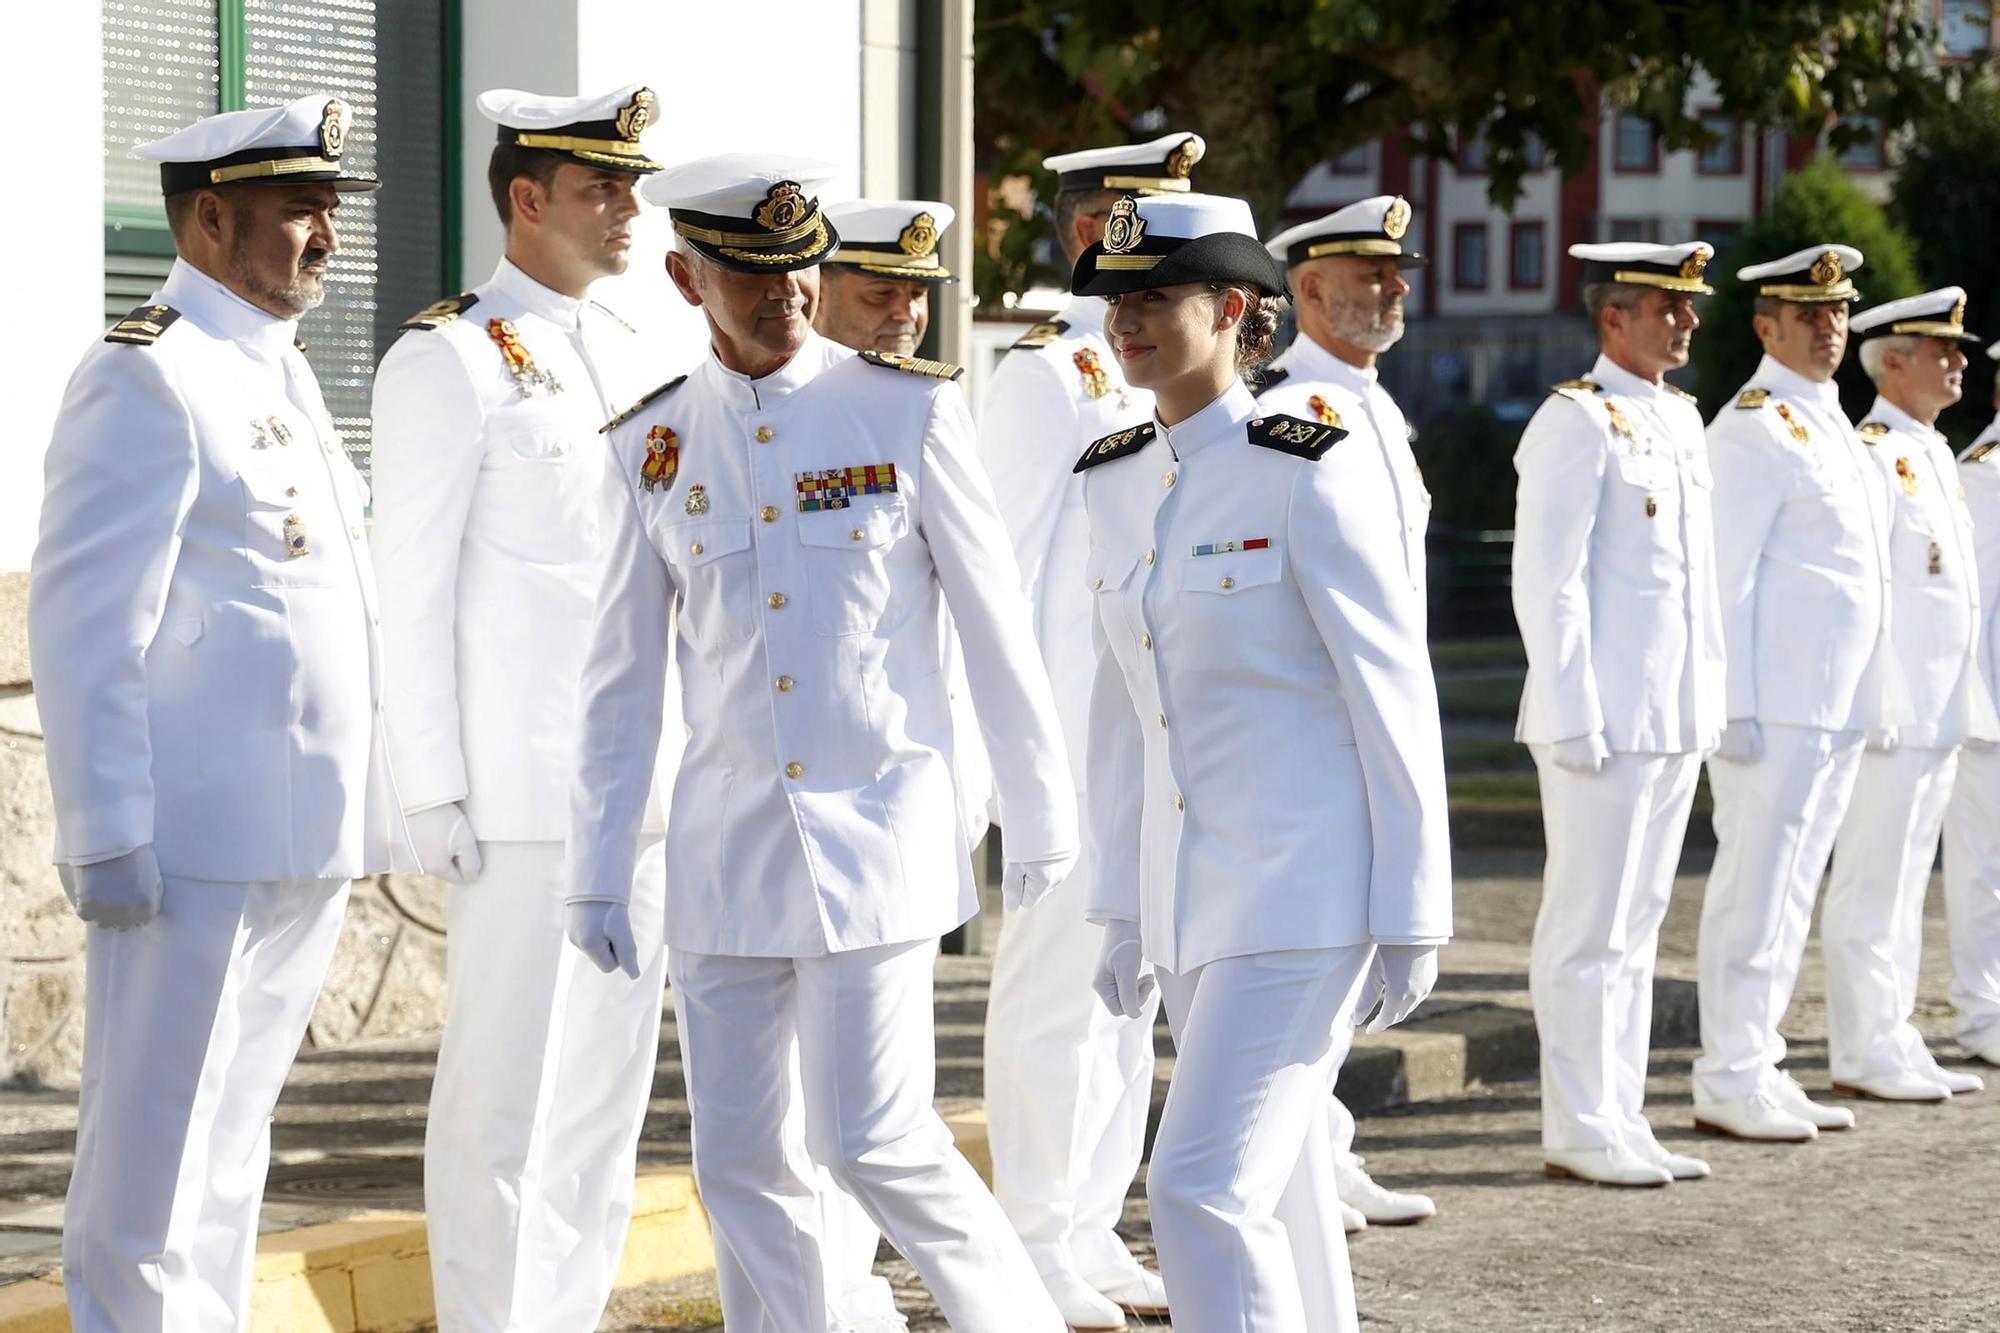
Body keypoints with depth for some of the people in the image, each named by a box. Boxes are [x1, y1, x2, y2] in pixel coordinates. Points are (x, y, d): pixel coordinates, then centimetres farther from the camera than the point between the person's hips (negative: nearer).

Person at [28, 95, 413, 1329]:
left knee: (234, 1138, 14)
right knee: (152, 1157, -4)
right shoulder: (147, 380, -10)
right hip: (198, 845, -9)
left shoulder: (282, 372, 17)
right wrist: (106, 841, -19)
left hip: (307, 845, 9)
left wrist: (361, 824, 19)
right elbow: (82, 630, -15)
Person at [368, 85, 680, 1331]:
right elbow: (415, 593, -10)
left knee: (608, 1084, 10)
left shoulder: (625, 354, 15)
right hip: (521, 797, -7)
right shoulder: (449, 362, -7)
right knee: (505, 1093, -3)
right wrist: (437, 793, -14)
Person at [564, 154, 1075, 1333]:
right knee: (742, 1158, 4)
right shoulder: (652, 444, 4)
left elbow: (997, 624, 1)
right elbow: (623, 674, 10)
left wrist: (1043, 820, 3)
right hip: (728, 840, 3)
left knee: (875, 1137, -9)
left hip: (878, 826, -3)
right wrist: (598, 870, 9)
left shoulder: (910, 409, -3)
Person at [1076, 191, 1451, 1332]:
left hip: (1309, 884, -7)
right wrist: (1126, 907, 15)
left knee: (1204, 1191, -15)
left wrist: (1414, 917, -12)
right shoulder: (1116, 479, 9)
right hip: (1192, 890, 7)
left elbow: (1396, 694, -11)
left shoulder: (1311, 471, -12)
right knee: (1275, 1195, 15)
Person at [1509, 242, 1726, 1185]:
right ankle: (1579, 1132, 3)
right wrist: (1573, 716, -18)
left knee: (1638, 926, 12)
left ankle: (1620, 1121, 17)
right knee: (1591, 929, -3)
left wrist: (1710, 700, 15)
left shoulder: (1682, 420, 15)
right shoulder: (1578, 421, -10)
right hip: (1607, 720, -8)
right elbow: (1548, 580, -14)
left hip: (1676, 719, 8)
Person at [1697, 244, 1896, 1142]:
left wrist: (1872, 701, 19)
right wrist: (1733, 707, -19)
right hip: (1775, 709, -9)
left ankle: (1760, 1071, 16)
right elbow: (1725, 576, -15)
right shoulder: (1754, 427, -10)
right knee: (1753, 893, -6)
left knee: (1791, 893, 11)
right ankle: (1728, 1082, -3)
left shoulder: (1830, 424, 18)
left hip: (1838, 710, 9)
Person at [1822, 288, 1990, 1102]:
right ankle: (1865, 1055, -1)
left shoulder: (1934, 455, 17)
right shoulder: (1870, 455, -12)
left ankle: (1892, 1044, 17)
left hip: (1939, 715, 9)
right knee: (1872, 887, -4)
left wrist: (1962, 703, 20)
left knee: (1903, 883, 12)